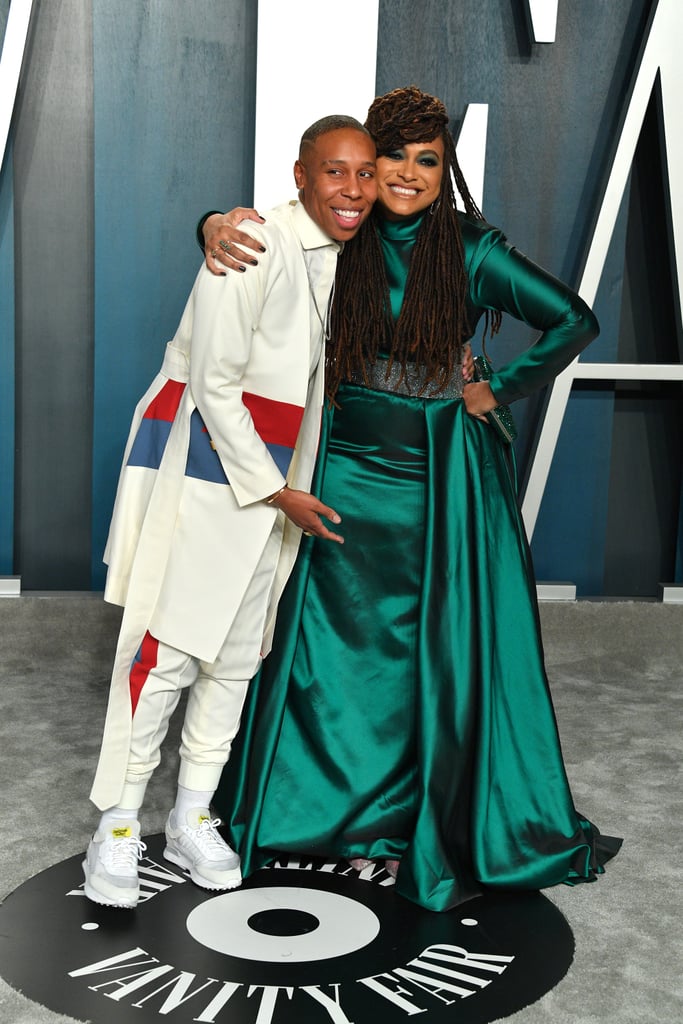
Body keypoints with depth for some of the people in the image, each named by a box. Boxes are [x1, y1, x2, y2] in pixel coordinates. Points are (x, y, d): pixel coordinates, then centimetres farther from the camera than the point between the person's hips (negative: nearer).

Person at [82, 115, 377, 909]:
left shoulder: (344, 260, 7)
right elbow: (215, 384, -17)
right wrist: (277, 492, -14)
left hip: (273, 475, 8)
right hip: (202, 464, -7)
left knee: (239, 653, 10)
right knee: (168, 647, -7)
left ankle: (192, 817, 24)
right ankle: (117, 827, 7)